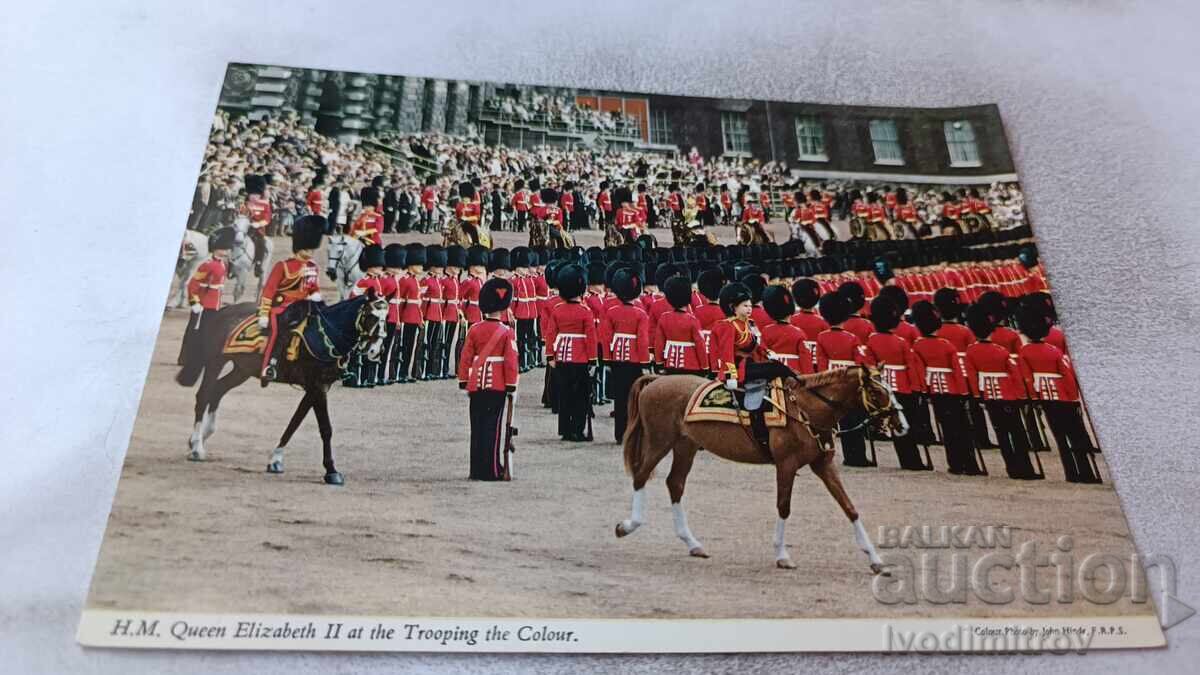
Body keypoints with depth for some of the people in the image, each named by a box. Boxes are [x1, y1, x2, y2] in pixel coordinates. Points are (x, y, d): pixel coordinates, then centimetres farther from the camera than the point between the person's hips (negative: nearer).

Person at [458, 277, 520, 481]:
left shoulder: (474, 330, 2)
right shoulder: (507, 332, -8)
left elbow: (465, 358, 3)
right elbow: (511, 362, -10)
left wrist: (464, 383, 11)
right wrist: (511, 387, -3)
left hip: (477, 386, 4)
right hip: (498, 387, -4)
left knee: (477, 428, 10)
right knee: (495, 428, 1)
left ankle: (477, 470, 16)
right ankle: (493, 470, 3)